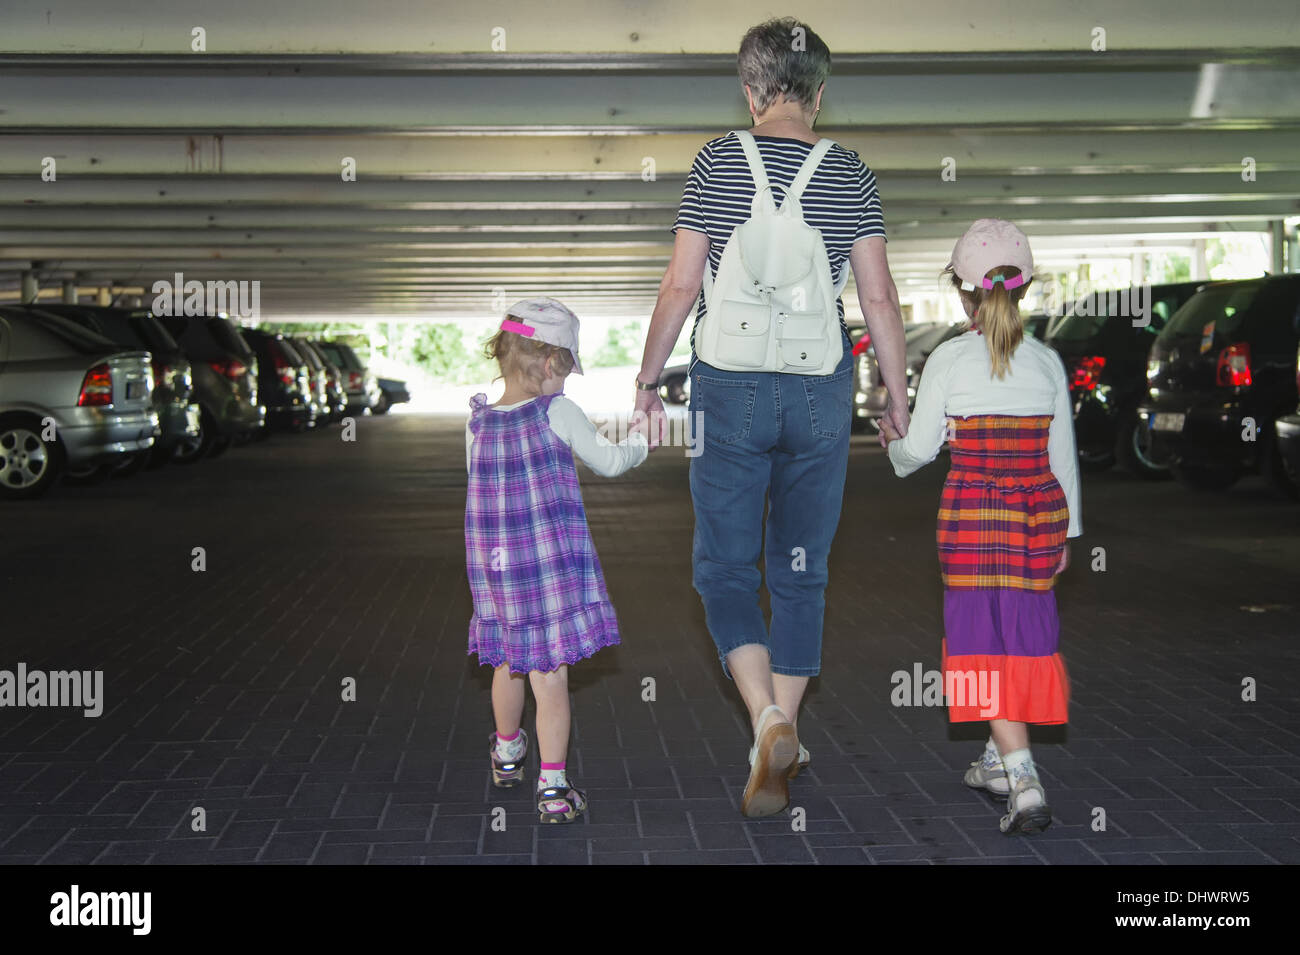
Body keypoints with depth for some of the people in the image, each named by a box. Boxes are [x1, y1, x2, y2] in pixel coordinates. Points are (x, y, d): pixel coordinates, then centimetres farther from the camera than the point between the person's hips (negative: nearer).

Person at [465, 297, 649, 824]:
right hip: (555, 564, -4)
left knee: (507, 666, 22)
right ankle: (553, 786, 1)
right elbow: (609, 462, 0)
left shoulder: (477, 422, 0)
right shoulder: (558, 413, -11)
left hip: (494, 567, 4)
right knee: (551, 676, 0)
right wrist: (639, 439, 19)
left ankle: (507, 753, 43)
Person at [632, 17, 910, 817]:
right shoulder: (851, 175, 1)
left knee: (725, 568, 9)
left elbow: (682, 286, -5)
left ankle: (769, 724, -11)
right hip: (821, 392, 2)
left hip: (730, 389, -2)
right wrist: (899, 393, 11)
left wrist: (648, 379, 6)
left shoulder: (720, 161, -4)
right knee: (801, 574, 12)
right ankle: (782, 752, 16)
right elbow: (880, 297, 0)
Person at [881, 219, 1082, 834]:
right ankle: (998, 762, 29)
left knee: (984, 642, -1)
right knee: (1026, 632, 16)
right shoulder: (1048, 362, 2)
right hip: (1039, 510, 4)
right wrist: (1067, 530, 16)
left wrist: (893, 445, 20)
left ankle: (1025, 784, -13)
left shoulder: (949, 359, -8)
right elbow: (1063, 455, 7)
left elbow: (920, 448, -3)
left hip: (971, 512, -3)